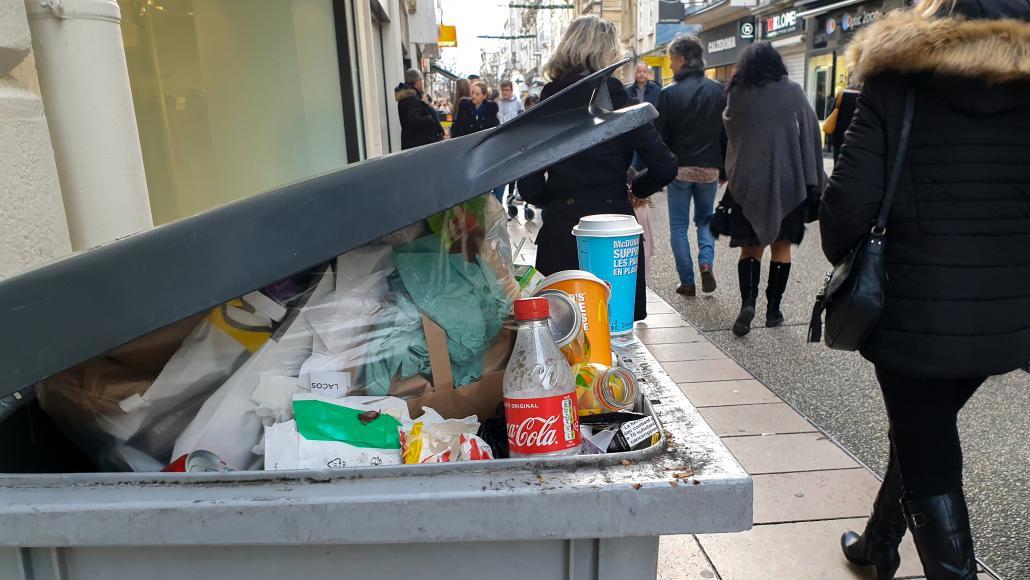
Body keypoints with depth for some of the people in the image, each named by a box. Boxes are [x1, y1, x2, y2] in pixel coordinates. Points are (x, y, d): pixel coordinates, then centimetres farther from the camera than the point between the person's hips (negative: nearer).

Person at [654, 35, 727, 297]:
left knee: (679, 225, 7)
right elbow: (727, 132, 4)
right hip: (709, 168, 3)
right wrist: (724, 167, 12)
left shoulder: (669, 93, -8)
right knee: (706, 218, 20)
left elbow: (660, 135, -8)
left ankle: (687, 282, 6)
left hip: (679, 167, -3)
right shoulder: (719, 91, 2)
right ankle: (706, 262, -3)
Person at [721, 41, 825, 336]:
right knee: (781, 244, 11)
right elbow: (812, 132, -2)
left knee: (751, 244, 8)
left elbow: (730, 131, 10)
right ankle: (773, 308, 12)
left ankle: (748, 300, -13)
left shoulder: (737, 94, -2)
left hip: (747, 182, 0)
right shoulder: (792, 92, -3)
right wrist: (813, 178, 3)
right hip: (787, 181, 0)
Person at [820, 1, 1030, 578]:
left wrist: (842, 254, 4)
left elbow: (848, 202, -15)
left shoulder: (899, 81, -9)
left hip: (917, 312, -5)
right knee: (925, 435, 25)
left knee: (928, 458, 9)